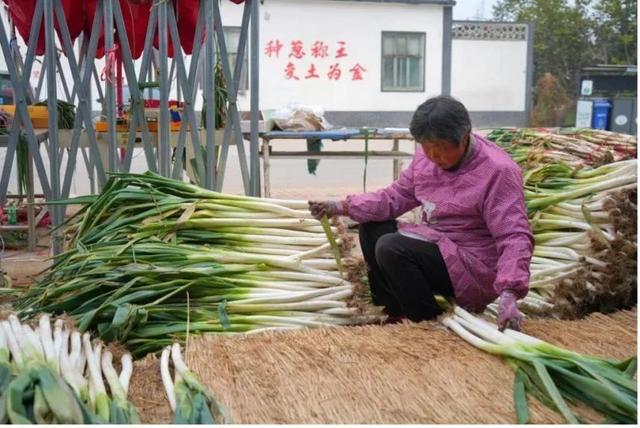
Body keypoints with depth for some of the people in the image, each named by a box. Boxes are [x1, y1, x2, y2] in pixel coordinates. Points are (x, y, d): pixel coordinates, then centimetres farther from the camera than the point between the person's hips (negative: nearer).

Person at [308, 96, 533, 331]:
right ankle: (394, 313, 11)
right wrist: (342, 207, -4)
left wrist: (508, 294, -40)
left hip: (474, 269, -8)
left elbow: (515, 237, -26)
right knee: (371, 228, 7)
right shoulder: (427, 156, 0)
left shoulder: (499, 171, -21)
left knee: (391, 248, -24)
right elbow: (397, 195, 7)